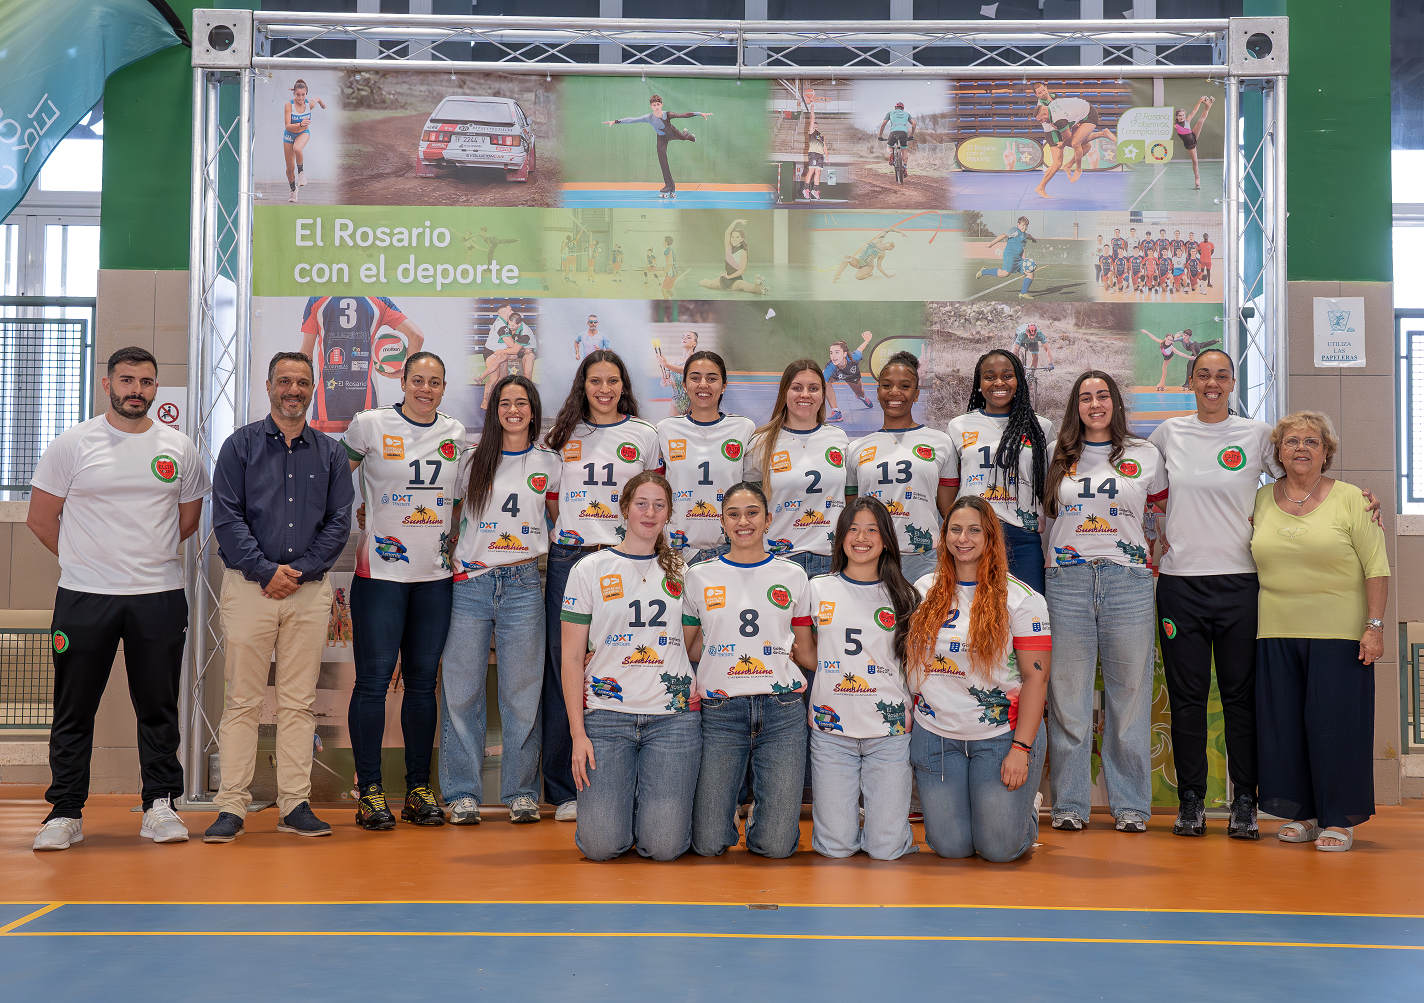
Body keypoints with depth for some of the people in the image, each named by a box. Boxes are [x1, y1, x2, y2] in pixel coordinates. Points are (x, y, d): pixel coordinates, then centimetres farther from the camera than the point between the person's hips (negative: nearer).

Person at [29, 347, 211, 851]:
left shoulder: (179, 447, 6)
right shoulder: (72, 443, 1)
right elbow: (40, 518, 4)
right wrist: (88, 562, 6)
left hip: (160, 596, 1)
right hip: (84, 598, -1)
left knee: (159, 707, 6)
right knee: (74, 709, 4)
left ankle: (160, 805, 15)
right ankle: (65, 812, 13)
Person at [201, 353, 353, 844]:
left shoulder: (331, 453, 12)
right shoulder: (241, 445, 6)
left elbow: (339, 523, 6)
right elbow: (227, 517, -2)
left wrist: (300, 571, -7)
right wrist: (265, 571, -12)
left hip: (310, 591, 2)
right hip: (248, 585, -2)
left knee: (299, 701, 4)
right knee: (242, 700, -2)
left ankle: (295, 803, 9)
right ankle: (232, 807, 2)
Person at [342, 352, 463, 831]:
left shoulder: (455, 432, 10)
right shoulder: (370, 424, -1)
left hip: (436, 574, 4)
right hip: (381, 570, -3)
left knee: (423, 680, 8)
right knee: (374, 679, -4)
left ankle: (419, 787, 15)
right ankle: (369, 790, 5)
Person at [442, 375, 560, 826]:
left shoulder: (549, 463, 9)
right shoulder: (472, 460, 9)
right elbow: (453, 515, 18)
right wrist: (456, 555, 8)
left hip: (523, 585, 0)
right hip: (470, 585, 0)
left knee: (522, 692, 2)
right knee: (462, 690, 0)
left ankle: (521, 792, 12)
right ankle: (463, 794, 9)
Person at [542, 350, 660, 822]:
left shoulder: (644, 435, 10)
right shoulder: (563, 435, 12)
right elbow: (552, 500, 16)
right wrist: (567, 537, 4)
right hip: (568, 558, 1)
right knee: (564, 671, 0)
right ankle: (565, 790, 8)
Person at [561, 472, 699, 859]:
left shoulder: (681, 572, 11)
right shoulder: (590, 570, 4)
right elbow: (572, 656, 3)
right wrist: (577, 732, -4)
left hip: (673, 715, 1)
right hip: (607, 715, -1)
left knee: (665, 846, -9)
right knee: (601, 845, -10)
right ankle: (614, 795, 22)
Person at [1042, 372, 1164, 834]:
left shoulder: (1145, 455, 9)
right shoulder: (1056, 455, 11)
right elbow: (1042, 511, 20)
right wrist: (1046, 556, 12)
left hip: (1127, 579, 0)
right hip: (1067, 579, 0)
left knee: (1130, 692, 3)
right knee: (1067, 692, 1)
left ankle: (1131, 804, 12)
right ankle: (1069, 803, 10)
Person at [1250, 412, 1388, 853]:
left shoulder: (1350, 499, -1)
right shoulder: (1261, 500, 10)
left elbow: (1376, 568, -3)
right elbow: (1252, 561, 17)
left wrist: (1374, 626, -10)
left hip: (1338, 634, -4)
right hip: (1277, 634, 4)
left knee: (1334, 722, -3)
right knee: (1284, 722, 5)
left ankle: (1340, 820, 8)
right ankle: (1302, 814, 17)